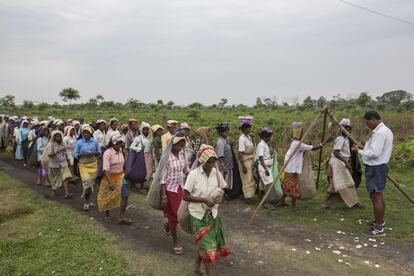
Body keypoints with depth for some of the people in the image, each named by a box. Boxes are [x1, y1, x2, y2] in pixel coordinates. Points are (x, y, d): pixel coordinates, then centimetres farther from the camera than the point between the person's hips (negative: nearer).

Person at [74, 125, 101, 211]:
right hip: (83, 165, -2)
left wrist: (93, 154, -14)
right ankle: (86, 202, 6)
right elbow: (75, 154, -3)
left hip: (93, 164, 2)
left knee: (91, 182, 8)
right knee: (86, 183, -10)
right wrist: (83, 155, -19)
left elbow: (99, 152, 7)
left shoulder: (95, 141, 0)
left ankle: (88, 200, 27)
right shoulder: (79, 142, -4)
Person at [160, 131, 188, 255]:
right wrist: (163, 196, -17)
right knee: (174, 215, 5)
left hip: (181, 188, 6)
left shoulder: (181, 156, 2)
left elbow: (186, 170, 13)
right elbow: (163, 177, -16)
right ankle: (175, 242, 23)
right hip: (170, 189, -6)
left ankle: (167, 225, 45)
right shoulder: (167, 157, -17)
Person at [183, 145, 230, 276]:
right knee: (206, 244, -2)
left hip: (212, 213, 5)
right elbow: (185, 196, -15)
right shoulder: (193, 174, -17)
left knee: (213, 241, 15)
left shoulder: (216, 173, -4)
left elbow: (222, 190, 11)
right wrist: (204, 200, -23)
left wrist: (219, 197, -11)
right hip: (198, 215, -5)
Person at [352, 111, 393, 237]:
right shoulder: (386, 130, 13)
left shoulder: (379, 133, -21)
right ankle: (379, 221, 32)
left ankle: (379, 228, 1)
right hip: (379, 166, 11)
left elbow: (374, 153, -25)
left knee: (375, 197, -5)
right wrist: (364, 148, 10)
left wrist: (359, 151, -11)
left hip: (375, 168, -11)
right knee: (379, 196, 19)